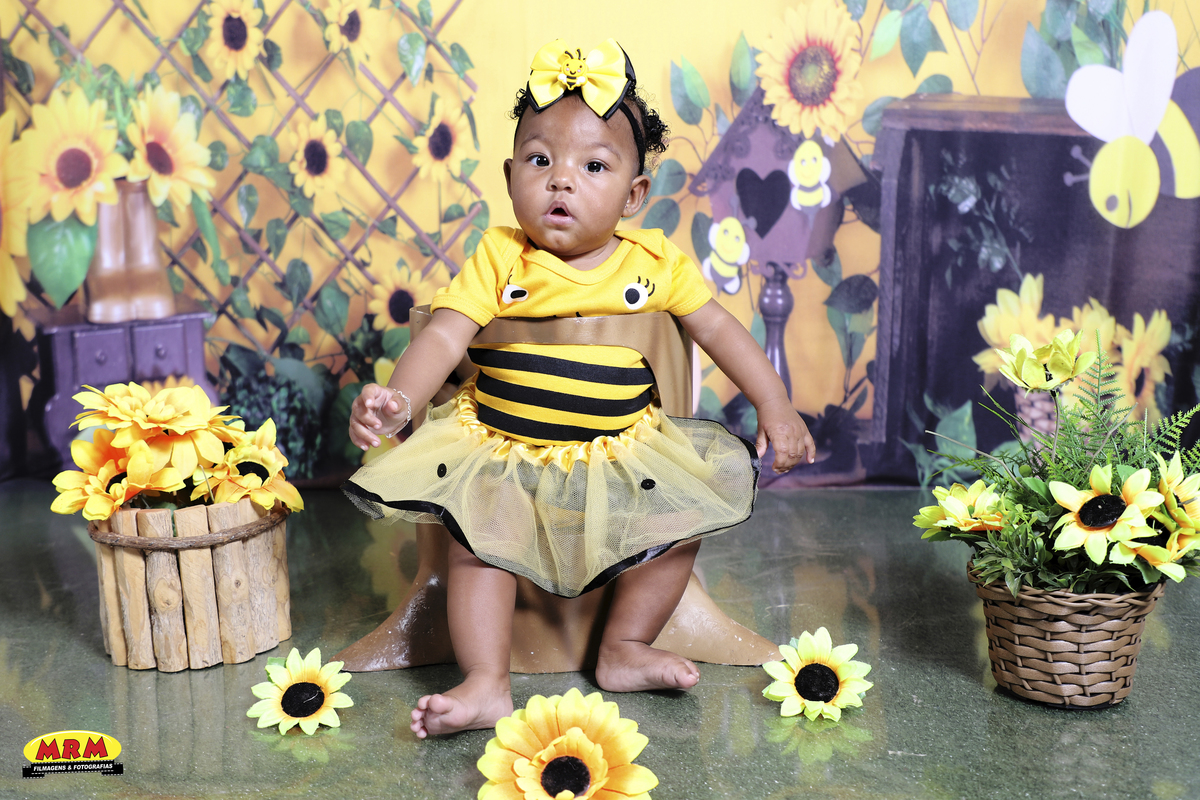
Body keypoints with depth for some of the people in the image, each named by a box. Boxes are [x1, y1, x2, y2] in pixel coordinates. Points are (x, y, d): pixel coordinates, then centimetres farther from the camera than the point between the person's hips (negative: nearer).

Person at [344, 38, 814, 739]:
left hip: (621, 455, 2)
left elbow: (720, 329, 7)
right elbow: (444, 337, -16)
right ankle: (486, 685, -10)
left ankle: (624, 651, 9)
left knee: (682, 525, -9)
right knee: (476, 543, -20)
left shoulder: (656, 263, -2)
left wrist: (776, 407, 4)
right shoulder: (499, 258, -8)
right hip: (502, 452, -2)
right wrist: (397, 399, -34)